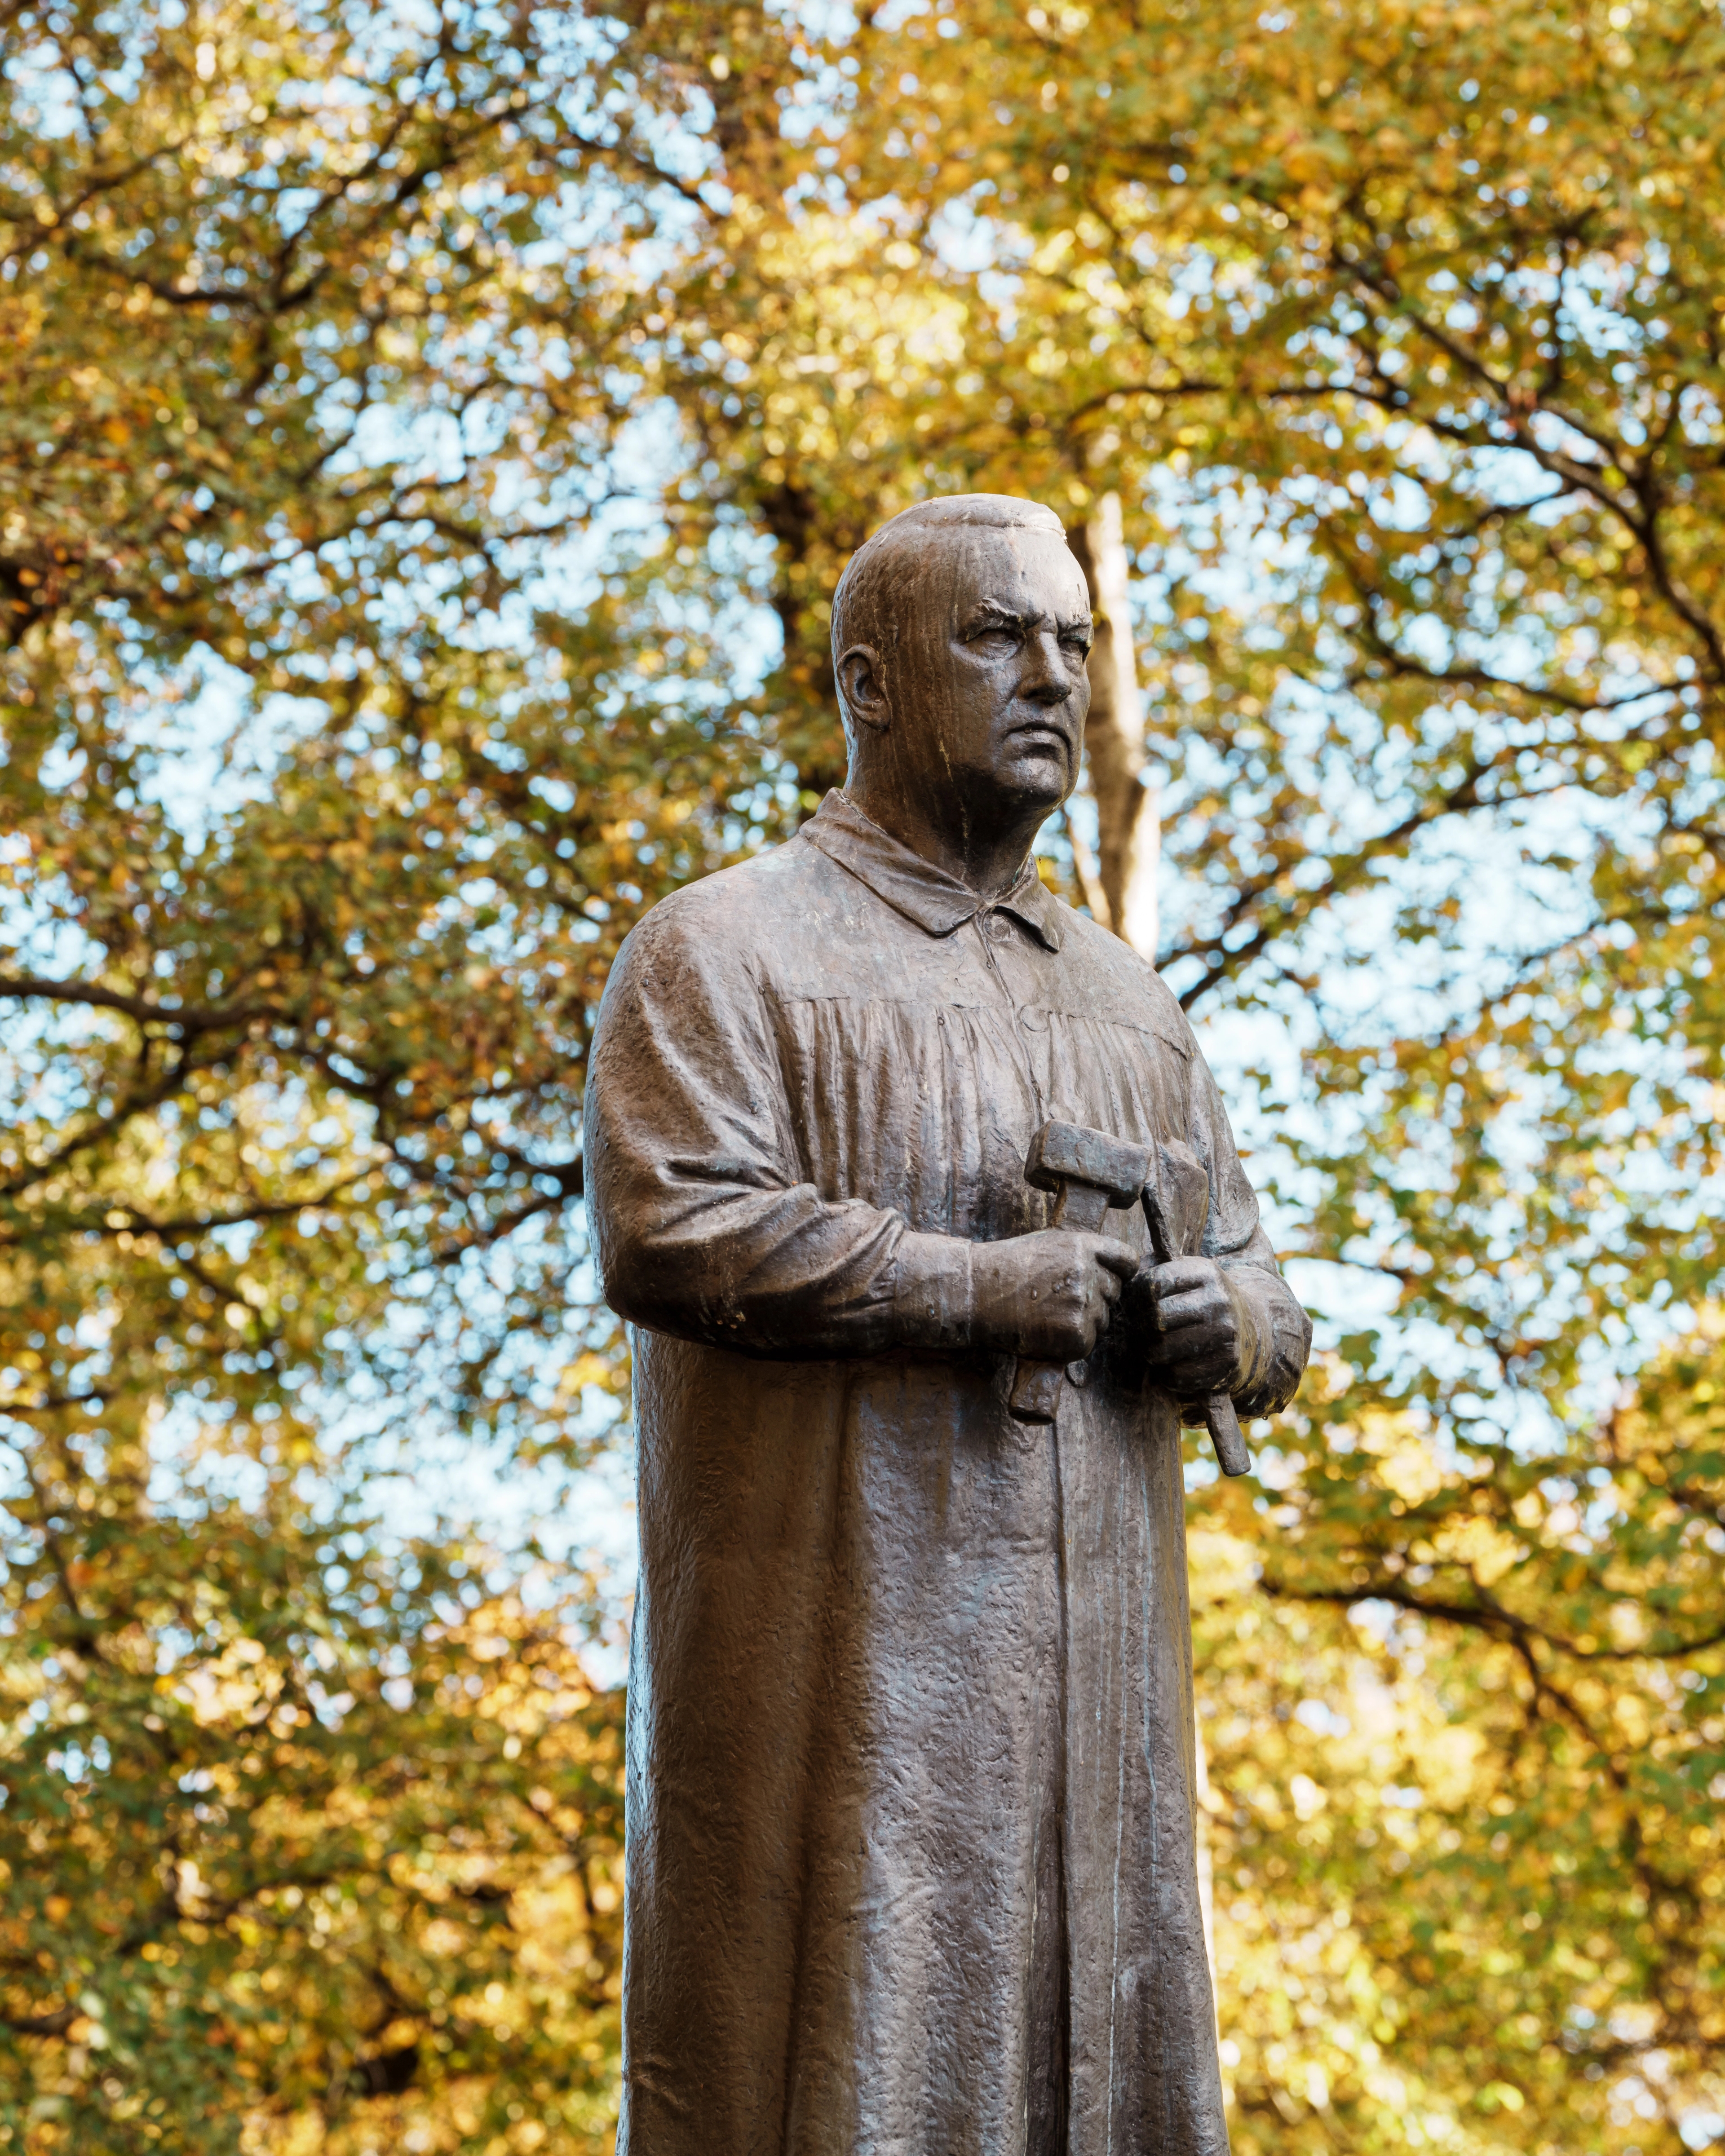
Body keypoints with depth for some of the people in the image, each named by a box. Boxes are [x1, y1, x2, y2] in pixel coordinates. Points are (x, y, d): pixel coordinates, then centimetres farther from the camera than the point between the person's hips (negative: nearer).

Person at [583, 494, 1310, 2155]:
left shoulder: (1127, 1003, 21)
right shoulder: (726, 951, 1)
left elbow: (1261, 1299, 21)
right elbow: (664, 1231, -14)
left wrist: (1227, 1321, -3)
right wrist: (982, 1283, -15)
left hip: (1089, 1663, 6)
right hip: (841, 1646, -6)